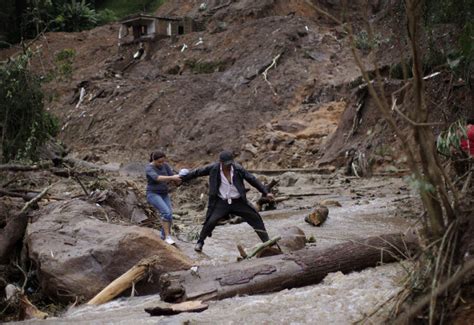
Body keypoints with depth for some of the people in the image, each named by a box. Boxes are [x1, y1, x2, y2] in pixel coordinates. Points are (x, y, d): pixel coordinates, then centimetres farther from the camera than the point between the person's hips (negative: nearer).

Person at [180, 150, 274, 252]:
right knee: (211, 221, -15)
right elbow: (197, 172, -1)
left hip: (238, 201, 1)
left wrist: (266, 192, -8)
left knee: (255, 218, -2)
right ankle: (200, 242, 9)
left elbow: (252, 180, -7)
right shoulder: (213, 168, -13)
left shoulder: (238, 169, -12)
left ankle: (267, 242, 10)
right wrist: (182, 178, 3)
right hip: (221, 202, -1)